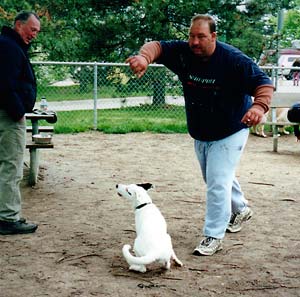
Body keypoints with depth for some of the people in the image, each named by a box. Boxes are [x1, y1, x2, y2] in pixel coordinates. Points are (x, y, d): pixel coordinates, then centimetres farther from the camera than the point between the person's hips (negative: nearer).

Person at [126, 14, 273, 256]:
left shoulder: (233, 59, -24)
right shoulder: (183, 52, -12)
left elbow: (263, 82, -24)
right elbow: (157, 46, -23)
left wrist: (259, 105, -45)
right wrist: (145, 57, -47)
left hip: (229, 133, -6)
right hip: (199, 134, 6)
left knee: (218, 183, -10)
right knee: (217, 178, 24)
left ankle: (214, 236, 3)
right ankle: (241, 209, 50)